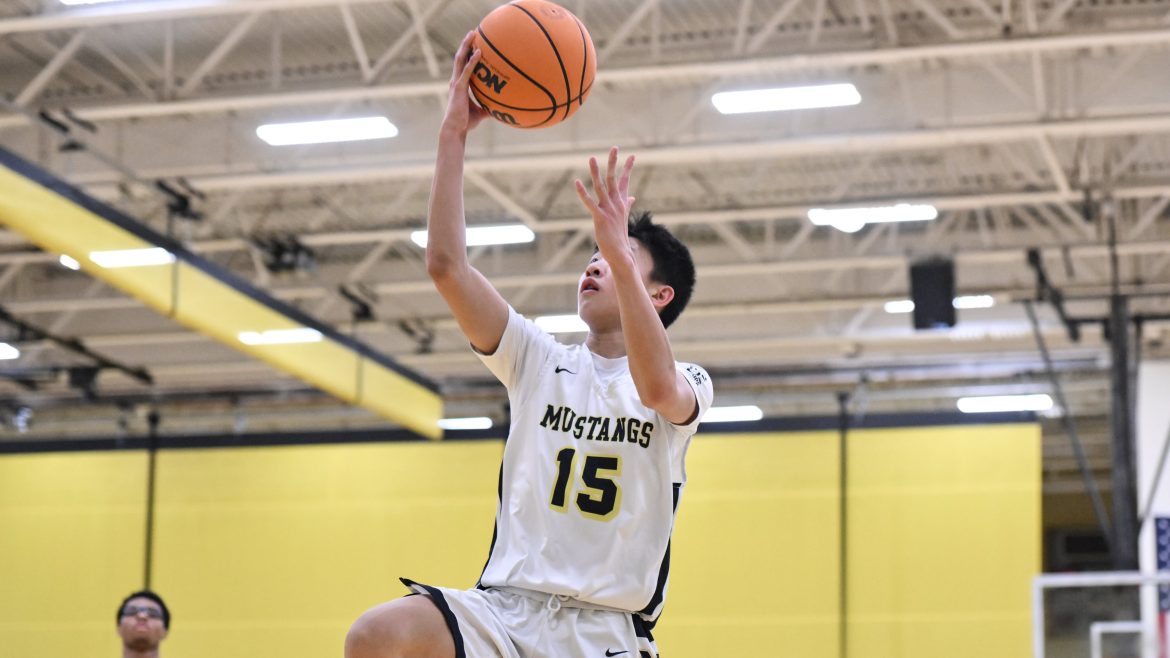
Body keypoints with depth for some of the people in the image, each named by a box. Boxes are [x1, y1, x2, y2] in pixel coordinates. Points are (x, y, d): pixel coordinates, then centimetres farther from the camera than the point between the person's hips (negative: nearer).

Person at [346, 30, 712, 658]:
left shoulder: (688, 384, 5)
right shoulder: (542, 360, 12)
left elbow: (656, 385, -22)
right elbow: (446, 265, 1)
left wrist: (620, 250, -28)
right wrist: (454, 136, -4)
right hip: (503, 605, 2)